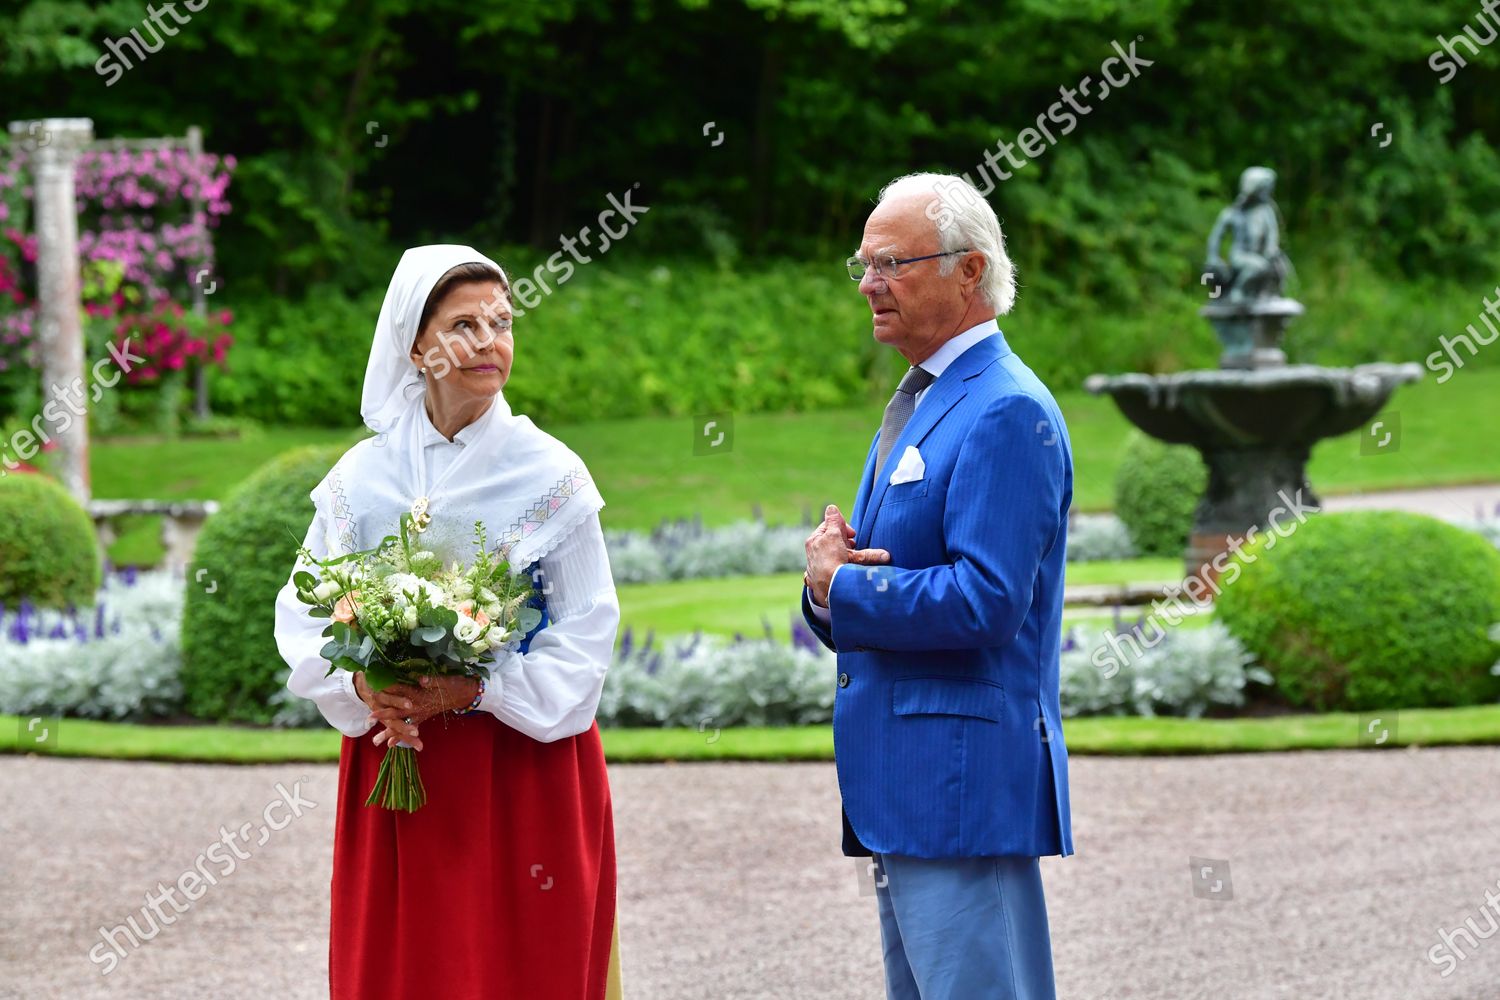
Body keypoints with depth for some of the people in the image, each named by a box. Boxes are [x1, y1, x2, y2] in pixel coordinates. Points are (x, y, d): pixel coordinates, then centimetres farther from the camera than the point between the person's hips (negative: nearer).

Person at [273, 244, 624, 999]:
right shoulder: (363, 477, 3)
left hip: (525, 773, -2)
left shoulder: (551, 475, -3)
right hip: (394, 764, 2)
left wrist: (474, 690, -15)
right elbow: (304, 616, 5)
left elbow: (586, 632, -3)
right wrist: (360, 686, -14)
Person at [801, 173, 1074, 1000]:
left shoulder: (1008, 413, -14)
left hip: (964, 786, -11)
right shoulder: (919, 404, 19)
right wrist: (829, 574, -3)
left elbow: (985, 603, -23)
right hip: (903, 785, 11)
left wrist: (840, 585, -11)